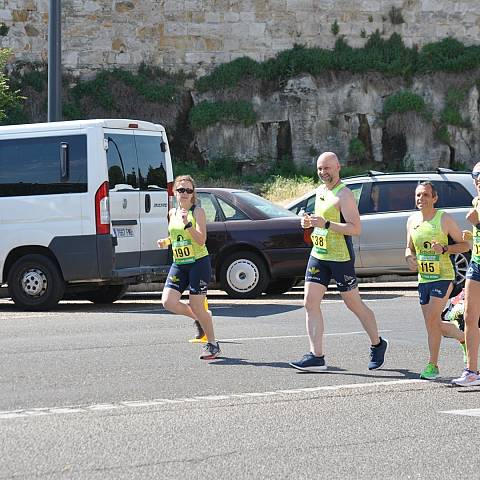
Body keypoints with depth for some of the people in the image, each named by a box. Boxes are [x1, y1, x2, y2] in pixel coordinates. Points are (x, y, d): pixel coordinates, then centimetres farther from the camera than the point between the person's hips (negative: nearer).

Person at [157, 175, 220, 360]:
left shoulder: (197, 211, -7)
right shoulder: (172, 213, 11)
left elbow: (201, 240, -17)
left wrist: (188, 224, -28)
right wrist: (166, 242, 6)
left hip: (198, 262, -6)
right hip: (178, 264, 6)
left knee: (195, 305, -6)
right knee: (168, 301, -9)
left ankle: (212, 344, 12)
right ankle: (201, 317, 17)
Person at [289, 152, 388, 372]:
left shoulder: (344, 194, -14)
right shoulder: (320, 191, 13)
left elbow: (355, 228, -22)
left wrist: (326, 224, -28)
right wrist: (310, 222, 7)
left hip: (341, 257, -8)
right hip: (318, 255, 8)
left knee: (354, 304, 5)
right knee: (310, 302, -5)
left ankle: (377, 344, 25)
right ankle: (316, 356, -6)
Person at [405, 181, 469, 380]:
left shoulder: (444, 219, -8)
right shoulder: (412, 220, 8)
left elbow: (464, 245, -4)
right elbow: (409, 248, 20)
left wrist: (444, 249, -20)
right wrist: (409, 257, -3)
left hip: (442, 276, -6)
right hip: (423, 278, 6)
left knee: (432, 320, -16)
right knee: (435, 325, 9)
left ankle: (432, 365, -6)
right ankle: (464, 338, 36)